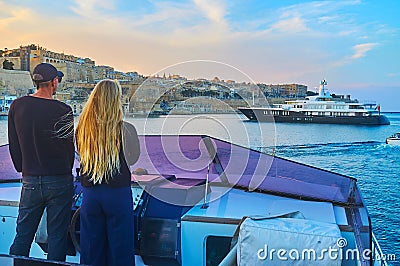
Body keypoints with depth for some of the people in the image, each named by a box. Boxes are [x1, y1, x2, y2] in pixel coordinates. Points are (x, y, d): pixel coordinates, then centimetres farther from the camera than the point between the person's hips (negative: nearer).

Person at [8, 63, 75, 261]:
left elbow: (13, 145, 7)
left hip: (29, 180, 4)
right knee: (57, 236, 8)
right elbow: (69, 146, -2)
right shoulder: (63, 111, -12)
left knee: (23, 235, 15)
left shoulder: (17, 106, -1)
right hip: (59, 181, -3)